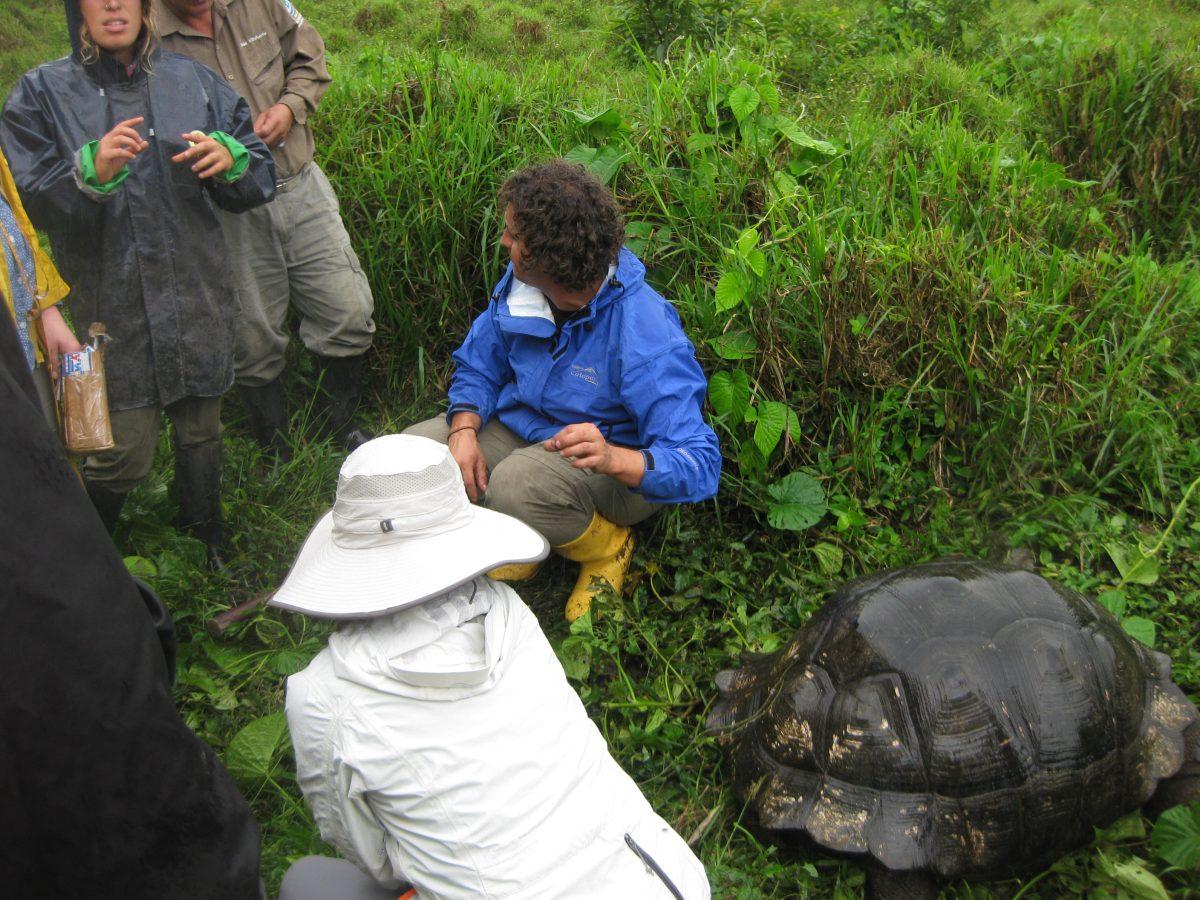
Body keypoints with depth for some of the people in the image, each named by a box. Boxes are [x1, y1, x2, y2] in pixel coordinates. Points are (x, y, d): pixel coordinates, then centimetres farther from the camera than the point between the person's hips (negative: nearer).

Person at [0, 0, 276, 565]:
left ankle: (205, 543, 34)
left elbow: (258, 180, 6)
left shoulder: (190, 80, 8)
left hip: (198, 300, 3)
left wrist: (230, 159, -16)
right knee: (124, 450, 0)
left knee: (201, 432, 12)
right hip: (112, 306, -2)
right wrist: (91, 172, -25)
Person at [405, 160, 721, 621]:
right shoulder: (520, 284, -11)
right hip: (522, 425, 6)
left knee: (517, 483, -37)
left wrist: (612, 458, -52)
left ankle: (604, 547, -4)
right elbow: (478, 366, 4)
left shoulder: (645, 334, -32)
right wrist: (464, 430, -16)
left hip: (620, 465, -6)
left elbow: (699, 466, -34)